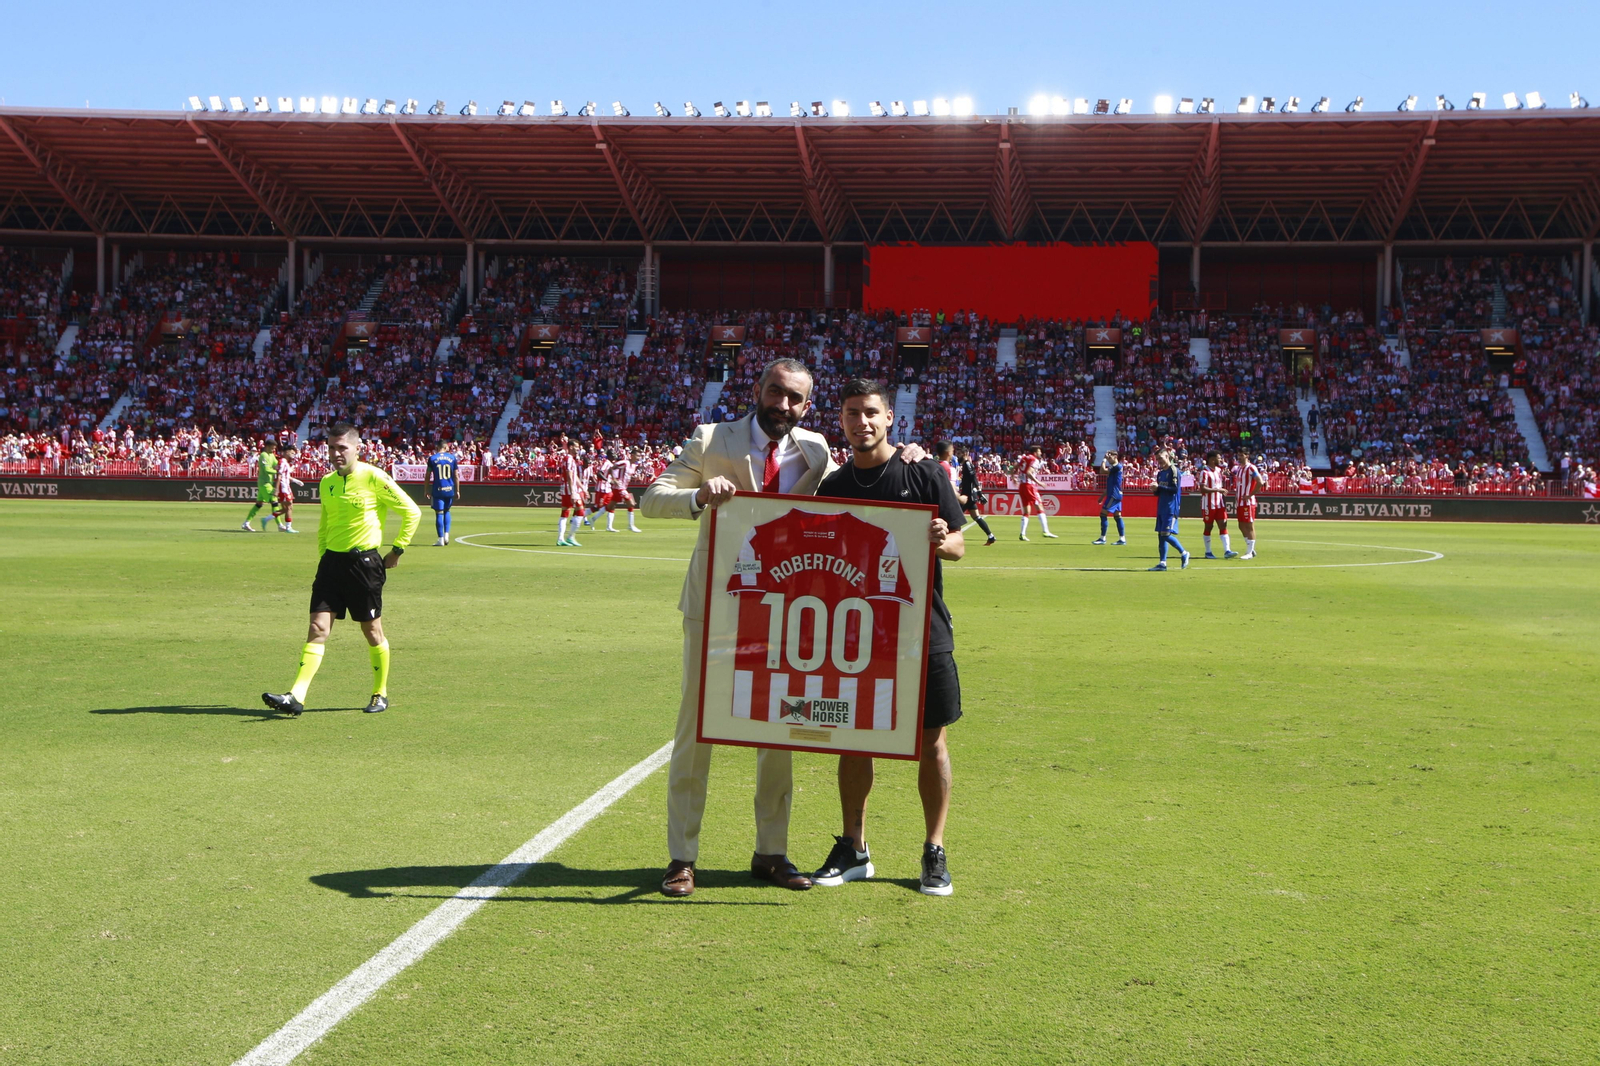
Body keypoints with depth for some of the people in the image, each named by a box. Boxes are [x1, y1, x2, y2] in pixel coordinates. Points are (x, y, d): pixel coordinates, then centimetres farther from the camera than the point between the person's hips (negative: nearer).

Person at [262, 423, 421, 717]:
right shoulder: (326, 483, 9)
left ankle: (380, 694, 22)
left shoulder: (373, 478, -8)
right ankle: (296, 697, -11)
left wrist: (397, 549, -3)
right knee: (318, 627, -5)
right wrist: (323, 554, 16)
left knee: (372, 630, 6)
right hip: (332, 561, 5)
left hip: (365, 562, -5)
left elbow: (412, 512, -4)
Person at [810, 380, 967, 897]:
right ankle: (853, 849, 21)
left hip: (923, 631, -3)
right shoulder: (833, 487, 8)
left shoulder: (924, 474, -2)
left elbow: (958, 545, -1)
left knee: (931, 740, 1)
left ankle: (934, 853, 13)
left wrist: (941, 542, -23)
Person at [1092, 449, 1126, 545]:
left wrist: (1104, 460, -9)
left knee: (1103, 514, -10)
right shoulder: (1113, 468, 18)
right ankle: (1122, 538, 7)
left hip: (1114, 495, -10)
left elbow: (1102, 471, -21)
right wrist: (1103, 496, 23)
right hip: (1115, 495, 10)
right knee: (1117, 516, 8)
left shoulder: (1117, 467, -13)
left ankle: (1102, 538, -10)